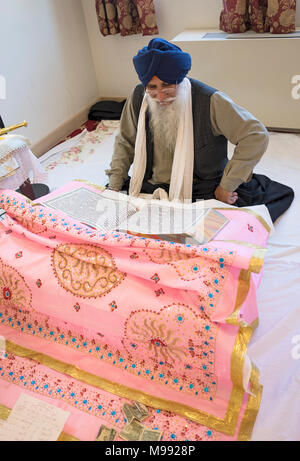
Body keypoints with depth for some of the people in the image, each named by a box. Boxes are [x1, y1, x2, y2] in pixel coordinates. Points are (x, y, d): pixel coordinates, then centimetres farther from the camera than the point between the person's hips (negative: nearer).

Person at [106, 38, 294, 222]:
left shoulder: (209, 100, -17)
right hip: (152, 186, 5)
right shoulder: (138, 98, -4)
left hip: (203, 190, -4)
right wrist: (114, 188, 2)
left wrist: (226, 186, -19)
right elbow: (125, 143, 9)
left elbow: (256, 135, -18)